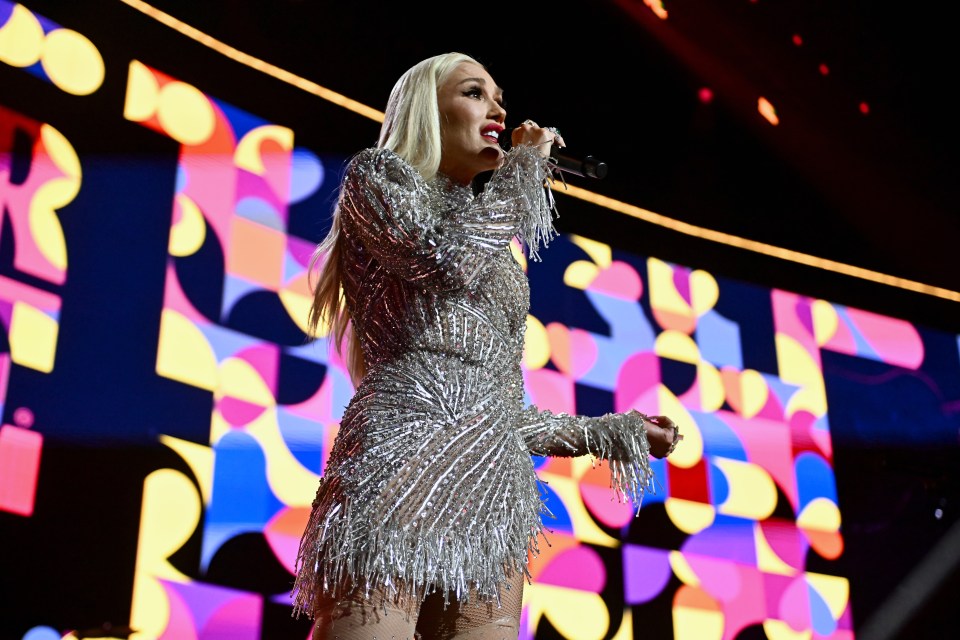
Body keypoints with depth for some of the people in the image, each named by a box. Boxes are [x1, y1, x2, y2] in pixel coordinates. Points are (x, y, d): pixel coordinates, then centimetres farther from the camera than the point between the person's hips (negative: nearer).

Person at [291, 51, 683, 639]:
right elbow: (445, 257, -11)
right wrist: (527, 166, 5)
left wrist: (614, 431, 31)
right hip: (402, 463, -7)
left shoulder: (491, 254, 29)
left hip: (495, 487, 7)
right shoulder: (378, 174, 11)